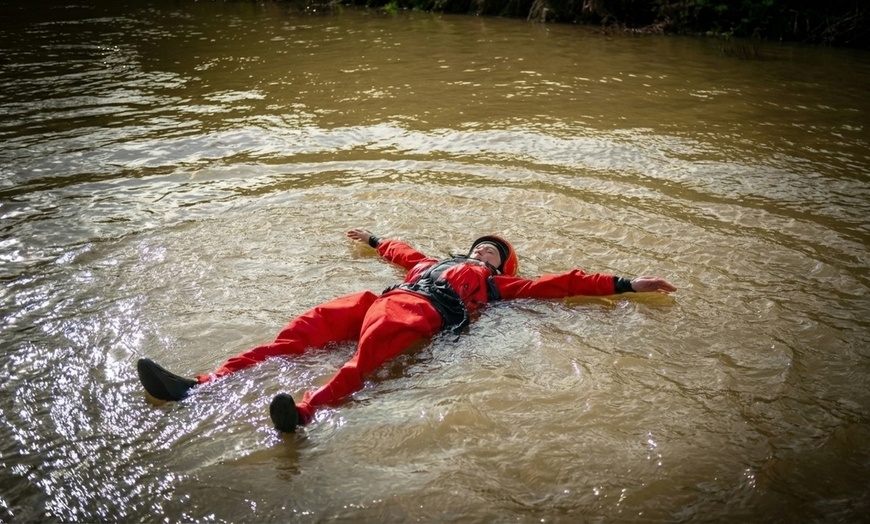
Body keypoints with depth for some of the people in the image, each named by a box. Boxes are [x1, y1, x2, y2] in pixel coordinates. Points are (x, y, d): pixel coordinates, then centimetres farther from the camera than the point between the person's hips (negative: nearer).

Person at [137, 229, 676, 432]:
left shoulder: (498, 285, 26)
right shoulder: (437, 263, 40)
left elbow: (559, 283, 24)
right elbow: (402, 251, 57)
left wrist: (626, 284, 22)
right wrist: (373, 239, 74)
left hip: (422, 311, -5)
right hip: (383, 297, 5)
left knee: (370, 345, -37)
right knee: (307, 327, -17)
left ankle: (307, 411, -64)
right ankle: (202, 386, -28)